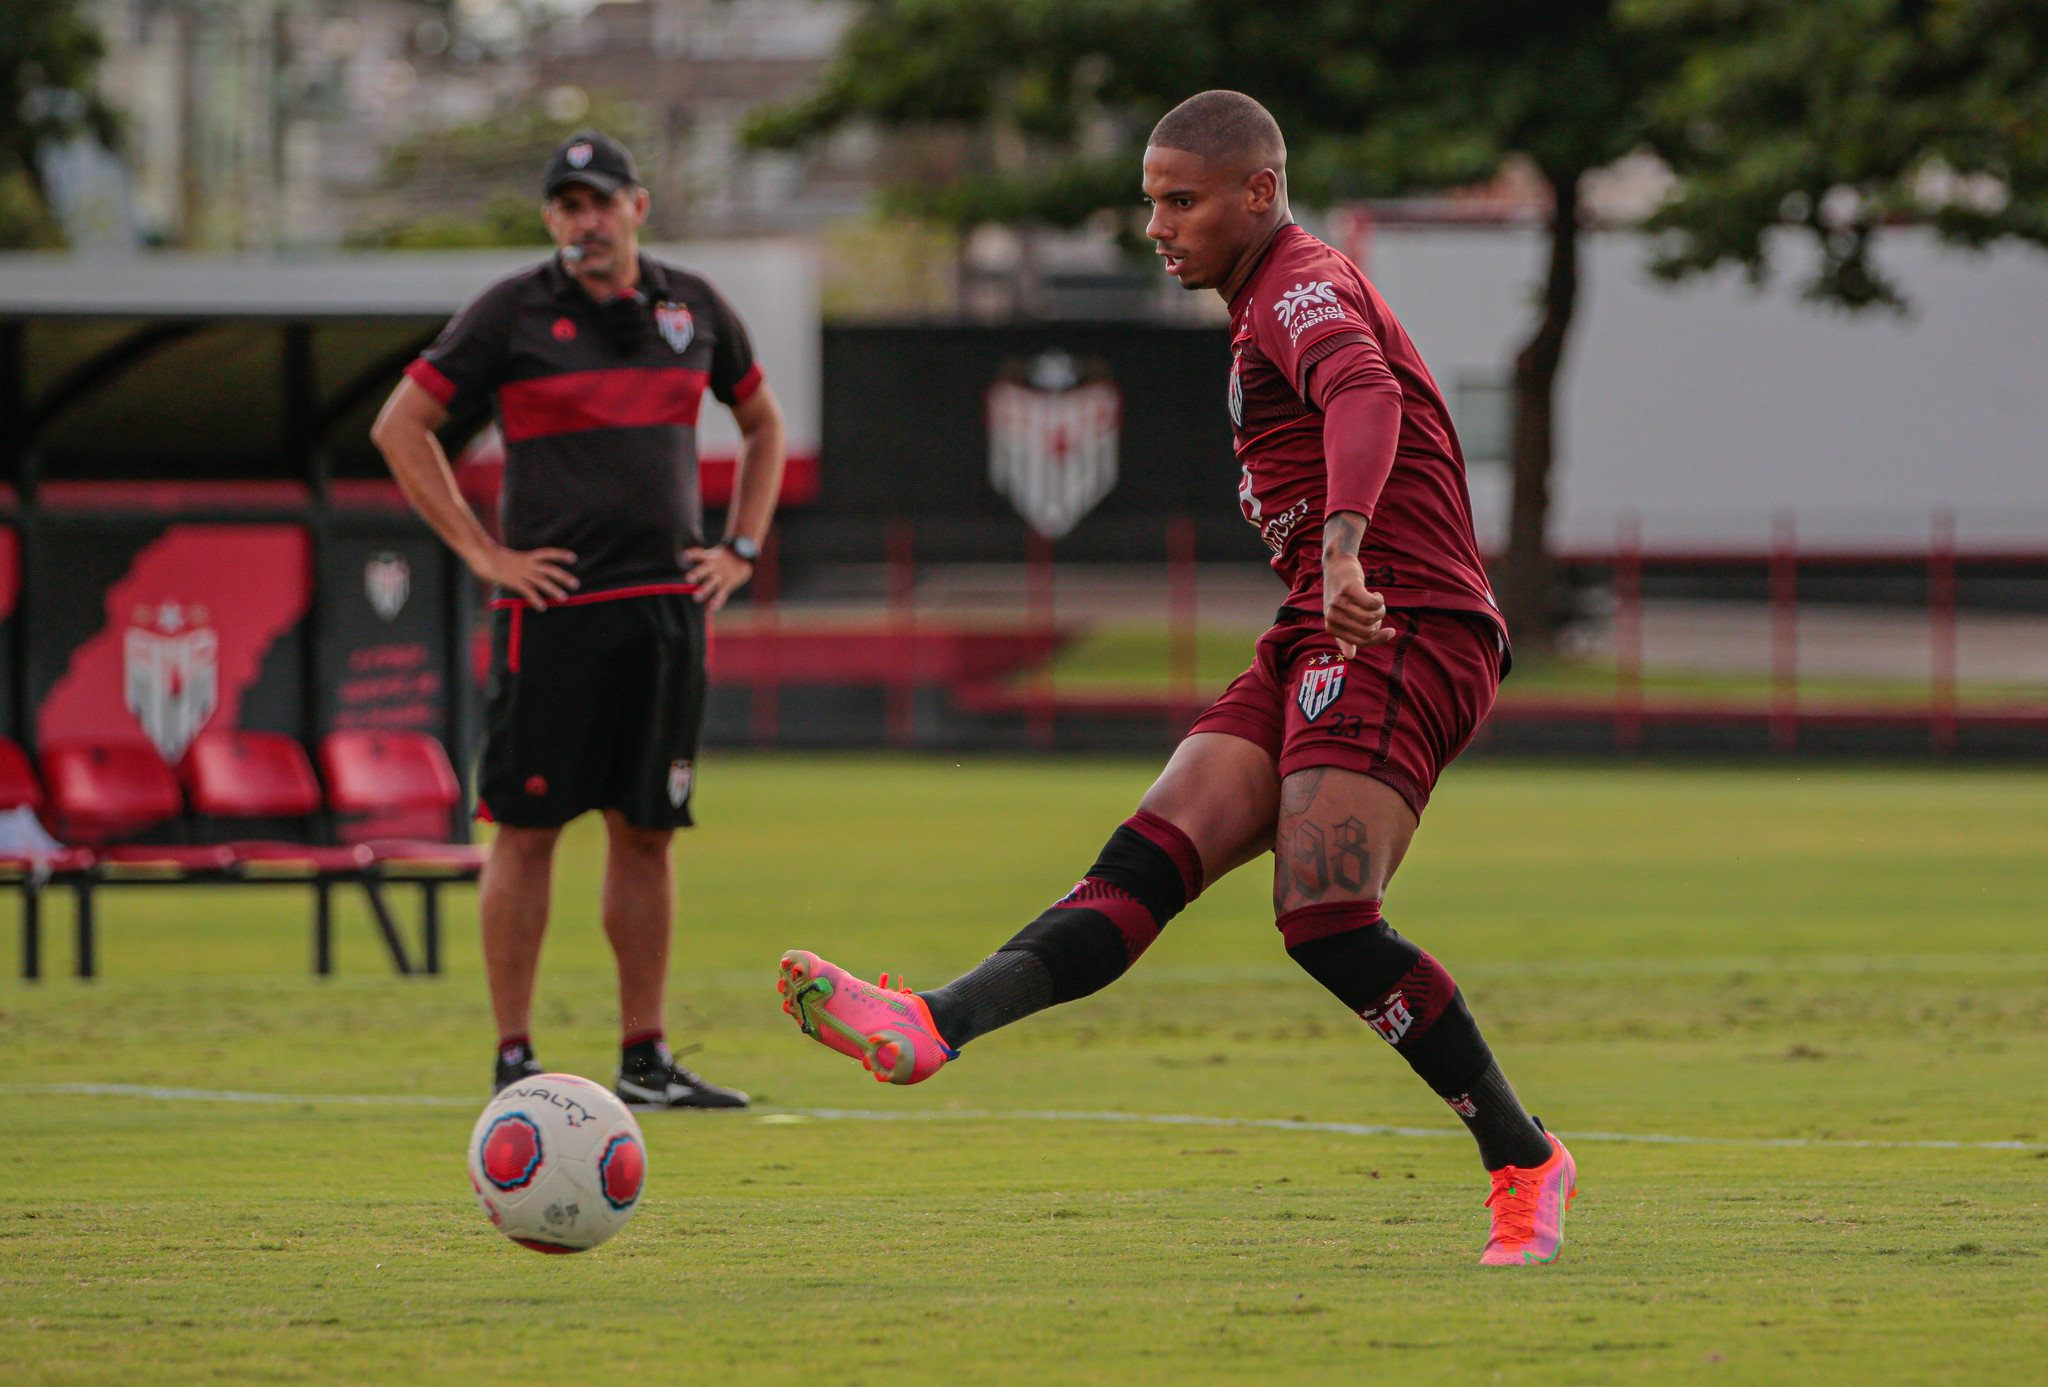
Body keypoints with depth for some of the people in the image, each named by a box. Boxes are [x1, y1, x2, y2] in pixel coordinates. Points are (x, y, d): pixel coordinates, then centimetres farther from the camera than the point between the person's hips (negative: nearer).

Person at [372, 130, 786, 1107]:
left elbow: (762, 423, 25)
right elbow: (400, 426, -1)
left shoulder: (693, 308, 11)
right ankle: (513, 1060, 0)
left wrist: (740, 550, 13)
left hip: (667, 608, 4)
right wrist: (481, 553, -6)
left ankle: (646, 1060, 11)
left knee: (646, 832, 6)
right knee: (527, 829, -3)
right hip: (550, 611, -4)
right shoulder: (512, 312, -2)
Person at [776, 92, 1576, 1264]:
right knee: (1155, 857, -9)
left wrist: (1343, 547, -46)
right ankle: (937, 1026, -26)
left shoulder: (1305, 288, -7)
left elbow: (1363, 397, -29)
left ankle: (1524, 1162, -11)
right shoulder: (1280, 308, 25)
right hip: (1324, 644, 9)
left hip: (1398, 632, -9)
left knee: (1327, 920, -21)